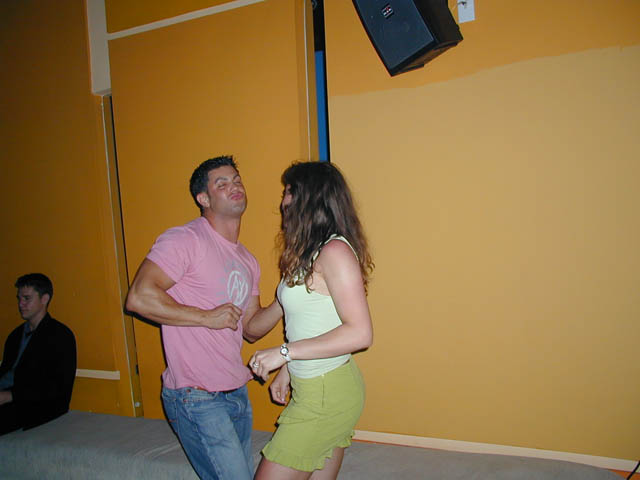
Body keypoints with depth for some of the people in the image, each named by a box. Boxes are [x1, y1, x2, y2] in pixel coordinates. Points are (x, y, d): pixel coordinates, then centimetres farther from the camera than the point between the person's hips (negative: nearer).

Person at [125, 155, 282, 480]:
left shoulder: (248, 261, 13)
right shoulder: (185, 239, -12)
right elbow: (139, 297, -22)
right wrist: (207, 317, -17)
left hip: (237, 393, 8)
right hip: (196, 398, -8)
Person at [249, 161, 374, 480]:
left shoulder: (335, 252, -19)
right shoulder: (310, 251, 9)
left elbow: (360, 333, -25)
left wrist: (284, 352, -22)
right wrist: (286, 371, 16)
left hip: (326, 395, -9)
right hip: (311, 388, 9)